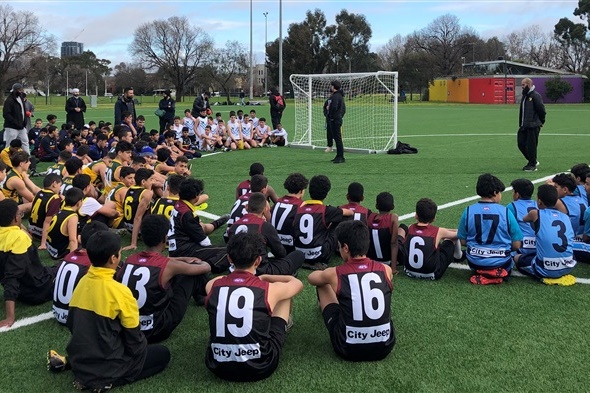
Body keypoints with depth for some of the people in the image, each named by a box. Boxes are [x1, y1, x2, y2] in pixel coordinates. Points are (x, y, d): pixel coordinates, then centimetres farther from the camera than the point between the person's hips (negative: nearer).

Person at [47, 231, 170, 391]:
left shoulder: (82, 282, -1)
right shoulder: (120, 291, -21)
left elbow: (71, 324, 11)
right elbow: (134, 338, -12)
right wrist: (139, 352, 8)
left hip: (79, 360, 7)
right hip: (106, 368, -7)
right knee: (162, 353, 9)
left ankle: (67, 362, 13)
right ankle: (107, 379, -4)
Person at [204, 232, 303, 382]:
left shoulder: (213, 285, 0)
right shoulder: (268, 289, -7)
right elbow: (298, 283, 18)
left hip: (218, 367, 3)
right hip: (260, 368, -2)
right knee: (285, 296, 16)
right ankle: (286, 324, 49)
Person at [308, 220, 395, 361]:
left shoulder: (335, 274, -9)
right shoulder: (386, 270, -2)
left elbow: (311, 277, 16)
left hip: (349, 349, -2)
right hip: (384, 347, 2)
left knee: (323, 284, 17)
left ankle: (322, 305, 52)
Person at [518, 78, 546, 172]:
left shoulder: (535, 96, -12)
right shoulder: (524, 96, 15)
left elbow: (541, 110, -12)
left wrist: (540, 122, -3)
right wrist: (520, 123, 14)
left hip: (533, 126, -9)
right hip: (524, 126, 9)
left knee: (531, 145, -4)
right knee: (521, 143, 9)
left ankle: (532, 165, 8)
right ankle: (532, 161, 26)